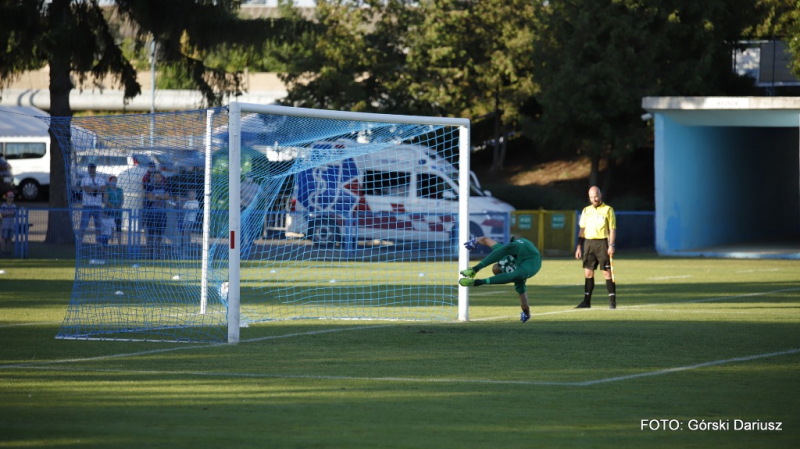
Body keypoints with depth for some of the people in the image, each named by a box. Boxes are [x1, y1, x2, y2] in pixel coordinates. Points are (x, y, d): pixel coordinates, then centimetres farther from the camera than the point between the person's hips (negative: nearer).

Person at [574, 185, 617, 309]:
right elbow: (582, 230, 17)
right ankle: (587, 301, 8)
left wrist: (611, 246, -13)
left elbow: (612, 229, -3)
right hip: (588, 242, 5)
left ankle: (612, 301, -6)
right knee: (588, 272, 4)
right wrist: (579, 247, 11)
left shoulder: (608, 210, 0)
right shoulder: (586, 211, 14)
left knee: (607, 272, -8)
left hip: (602, 242, -5)